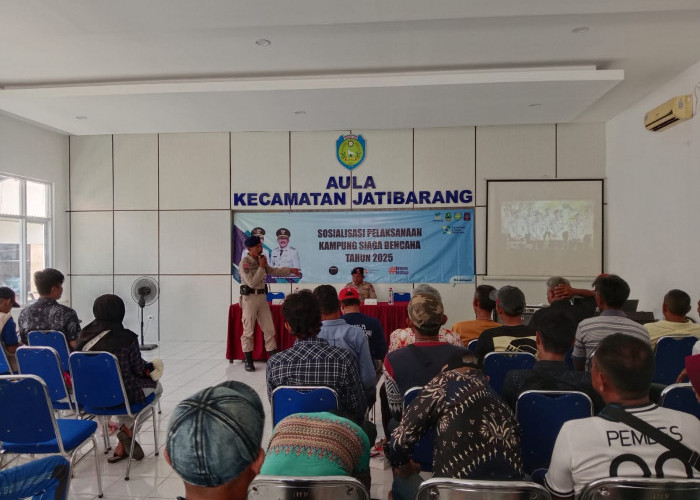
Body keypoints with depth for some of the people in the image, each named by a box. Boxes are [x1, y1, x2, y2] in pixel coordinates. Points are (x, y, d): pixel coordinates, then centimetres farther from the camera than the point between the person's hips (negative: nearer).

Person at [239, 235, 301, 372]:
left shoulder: (261, 260, 11)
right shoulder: (244, 262, -11)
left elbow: (273, 271, 24)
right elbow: (252, 283, -17)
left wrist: (290, 270, 19)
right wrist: (261, 267, -13)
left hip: (262, 297, 7)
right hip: (249, 298, -7)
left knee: (269, 329, 7)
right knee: (248, 331, 1)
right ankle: (248, 361, 12)